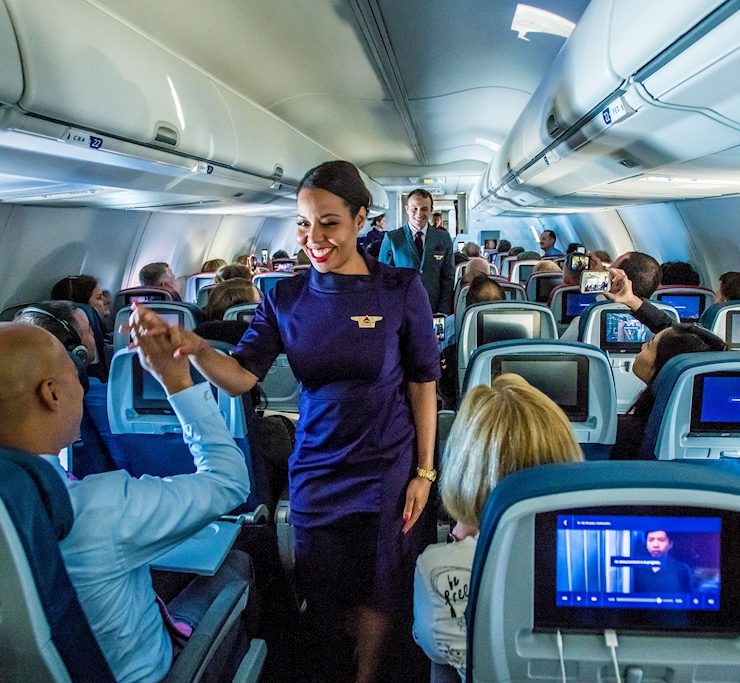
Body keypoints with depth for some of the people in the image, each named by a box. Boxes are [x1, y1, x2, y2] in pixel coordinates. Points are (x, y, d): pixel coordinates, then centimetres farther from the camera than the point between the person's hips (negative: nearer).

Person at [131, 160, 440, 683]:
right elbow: (241, 377, -11)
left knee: (377, 590, 16)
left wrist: (425, 470, -5)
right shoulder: (287, 297, -4)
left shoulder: (401, 289, -11)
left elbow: (422, 383, -6)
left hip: (387, 469, -2)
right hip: (315, 470, 2)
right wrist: (194, 347, -31)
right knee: (321, 591, 17)